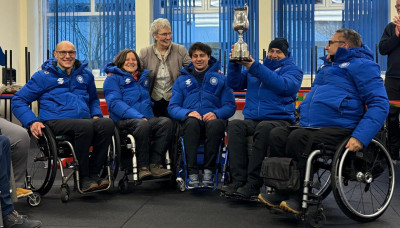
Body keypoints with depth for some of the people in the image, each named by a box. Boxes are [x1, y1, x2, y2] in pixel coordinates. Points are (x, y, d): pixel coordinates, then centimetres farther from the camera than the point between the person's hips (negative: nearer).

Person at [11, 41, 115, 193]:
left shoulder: (85, 75, 23)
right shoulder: (44, 76, 10)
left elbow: (93, 99, 38)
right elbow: (18, 100, 8)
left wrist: (96, 115, 16)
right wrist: (31, 122, -8)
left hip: (85, 119, 4)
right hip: (56, 122, -4)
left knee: (107, 123, -30)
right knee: (85, 125, -37)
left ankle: (93, 174, -22)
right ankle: (83, 178, -23)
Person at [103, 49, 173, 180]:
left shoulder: (144, 77, 28)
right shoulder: (113, 79, 10)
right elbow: (115, 103, -5)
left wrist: (146, 116, 10)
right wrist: (138, 116, -19)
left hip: (146, 117, 5)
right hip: (124, 120, -5)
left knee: (166, 122, -26)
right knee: (143, 125, -38)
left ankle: (155, 163, -31)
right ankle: (143, 167, -30)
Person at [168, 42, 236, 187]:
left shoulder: (220, 79, 18)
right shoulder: (182, 80, 21)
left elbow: (230, 106, 6)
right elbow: (173, 107, 9)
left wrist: (216, 114, -15)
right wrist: (188, 113, -14)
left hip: (213, 120, 0)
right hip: (190, 122, 1)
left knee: (215, 124, -37)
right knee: (192, 122, -37)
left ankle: (208, 172, -32)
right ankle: (192, 173, -37)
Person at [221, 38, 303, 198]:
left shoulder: (292, 69, 10)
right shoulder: (255, 67, 26)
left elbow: (283, 86, -12)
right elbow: (235, 84, 19)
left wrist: (255, 68, -14)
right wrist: (235, 63, 2)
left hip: (280, 120, -4)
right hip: (252, 120, 4)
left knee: (264, 127, -38)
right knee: (234, 125, -29)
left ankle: (253, 184, -34)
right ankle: (238, 180, -31)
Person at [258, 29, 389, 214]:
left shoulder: (361, 65, 0)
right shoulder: (327, 66, 27)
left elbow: (380, 104, -11)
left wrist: (360, 137, -23)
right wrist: (303, 119, 19)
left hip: (338, 128, -8)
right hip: (309, 126, 8)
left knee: (298, 137, -31)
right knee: (277, 134, -15)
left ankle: (297, 197, -19)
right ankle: (282, 193, -13)